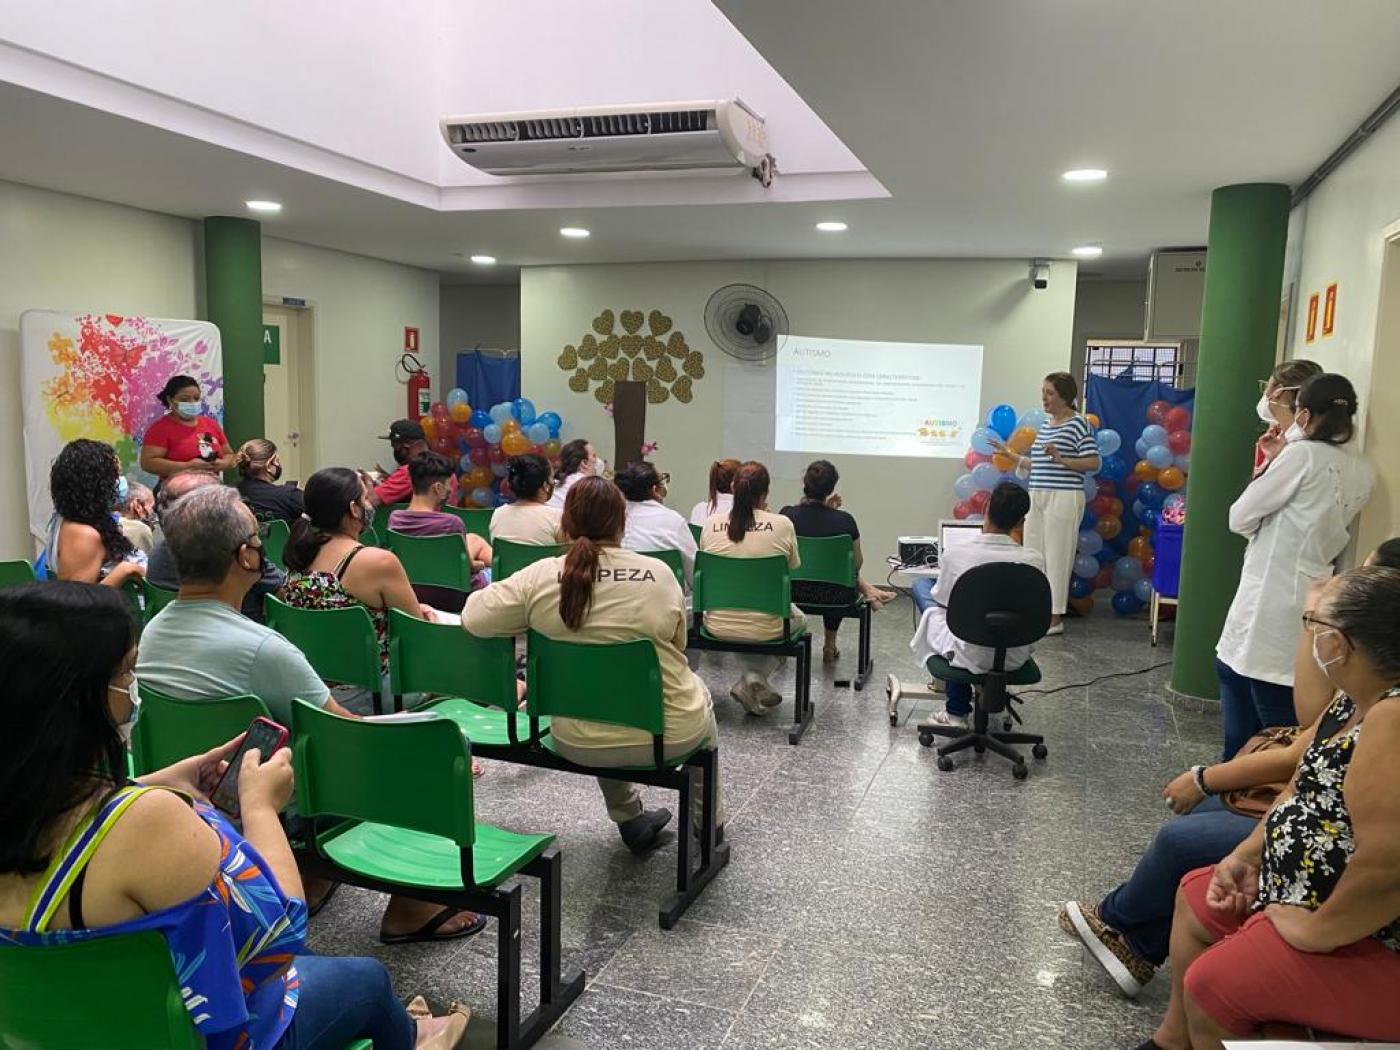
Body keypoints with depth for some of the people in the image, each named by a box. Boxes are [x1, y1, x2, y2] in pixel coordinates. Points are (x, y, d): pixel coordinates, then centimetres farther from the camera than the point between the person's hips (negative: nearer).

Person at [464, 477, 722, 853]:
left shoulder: (539, 576, -12)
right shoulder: (659, 574, -12)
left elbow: (472, 617, -6)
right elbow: (676, 646, 1)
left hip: (576, 742, 2)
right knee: (697, 690, 33)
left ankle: (630, 820, 43)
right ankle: (708, 823, 44)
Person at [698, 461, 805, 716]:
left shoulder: (710, 523, -4)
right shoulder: (782, 525, -11)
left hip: (718, 626, 3)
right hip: (765, 629, -3)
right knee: (799, 618, 31)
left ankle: (753, 683, 22)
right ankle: (755, 678, 10)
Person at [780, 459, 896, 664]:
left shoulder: (786, 515, -13)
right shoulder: (844, 521, -17)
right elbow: (857, 565, -2)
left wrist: (826, 508, 10)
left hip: (794, 592, 2)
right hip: (834, 597, -2)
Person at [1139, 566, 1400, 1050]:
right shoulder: (1358, 699, 1)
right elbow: (1309, 786, 13)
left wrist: (1314, 930, -22)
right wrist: (1247, 855, 4)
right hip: (1337, 894, 10)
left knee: (1211, 982, -12)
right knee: (1197, 896, 17)